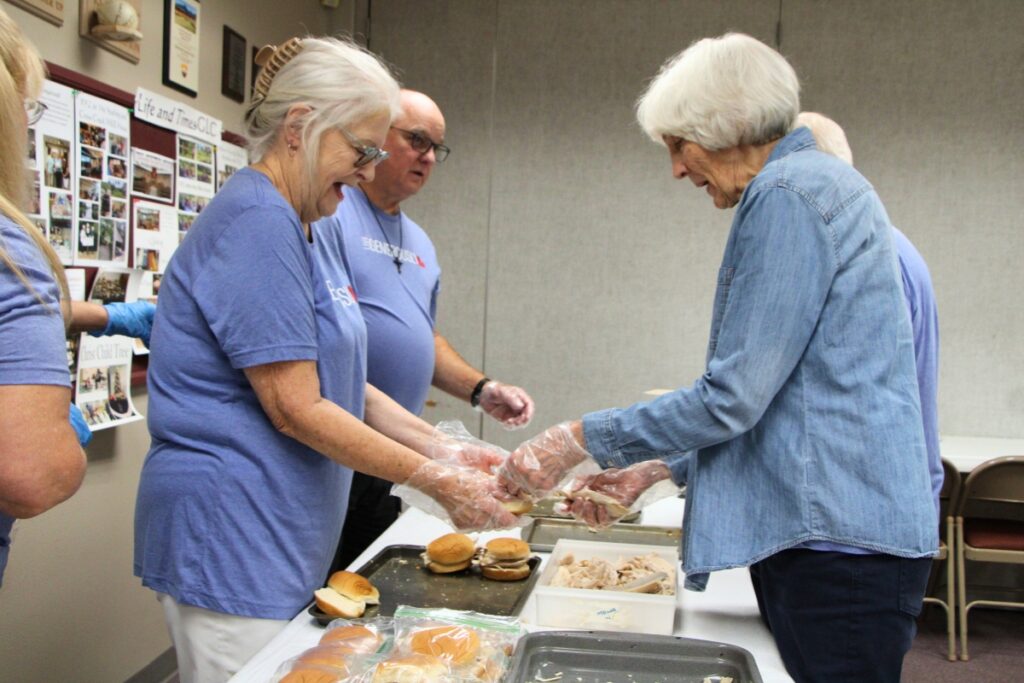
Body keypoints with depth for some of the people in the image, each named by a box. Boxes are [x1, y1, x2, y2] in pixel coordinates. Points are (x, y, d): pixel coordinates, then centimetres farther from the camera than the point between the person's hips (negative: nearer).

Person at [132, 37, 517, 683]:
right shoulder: (258, 223, -18)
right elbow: (296, 409, -21)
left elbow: (340, 384, 13)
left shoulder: (300, 228, 13)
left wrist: (448, 449, 4)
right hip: (231, 534, -10)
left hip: (277, 537, 10)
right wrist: (436, 481, -15)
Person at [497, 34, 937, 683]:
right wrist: (658, 467, 17)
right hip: (833, 530, 10)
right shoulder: (821, 182, 17)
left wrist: (581, 439, -9)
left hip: (841, 541, -10)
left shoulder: (788, 195, -14)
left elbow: (733, 398, -19)